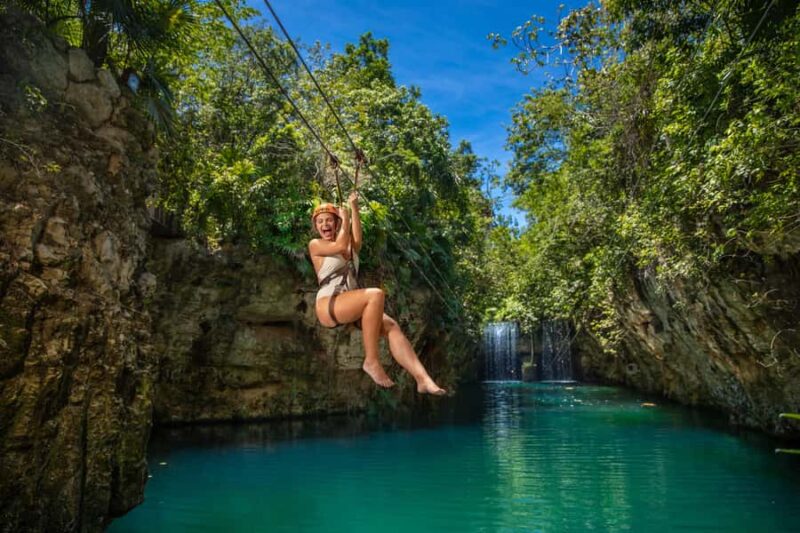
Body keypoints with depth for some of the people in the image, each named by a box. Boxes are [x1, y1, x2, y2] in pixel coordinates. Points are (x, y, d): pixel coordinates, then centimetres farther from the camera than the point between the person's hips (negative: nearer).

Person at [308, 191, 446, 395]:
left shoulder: (350, 246, 22)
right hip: (328, 306, -5)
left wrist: (354, 207, -3)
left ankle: (423, 379, -31)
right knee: (375, 294, -31)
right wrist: (345, 220, 4)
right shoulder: (315, 245, 8)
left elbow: (357, 240, -3)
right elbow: (340, 245, -11)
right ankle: (371, 361, -27)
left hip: (352, 307, 5)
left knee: (391, 326, -20)